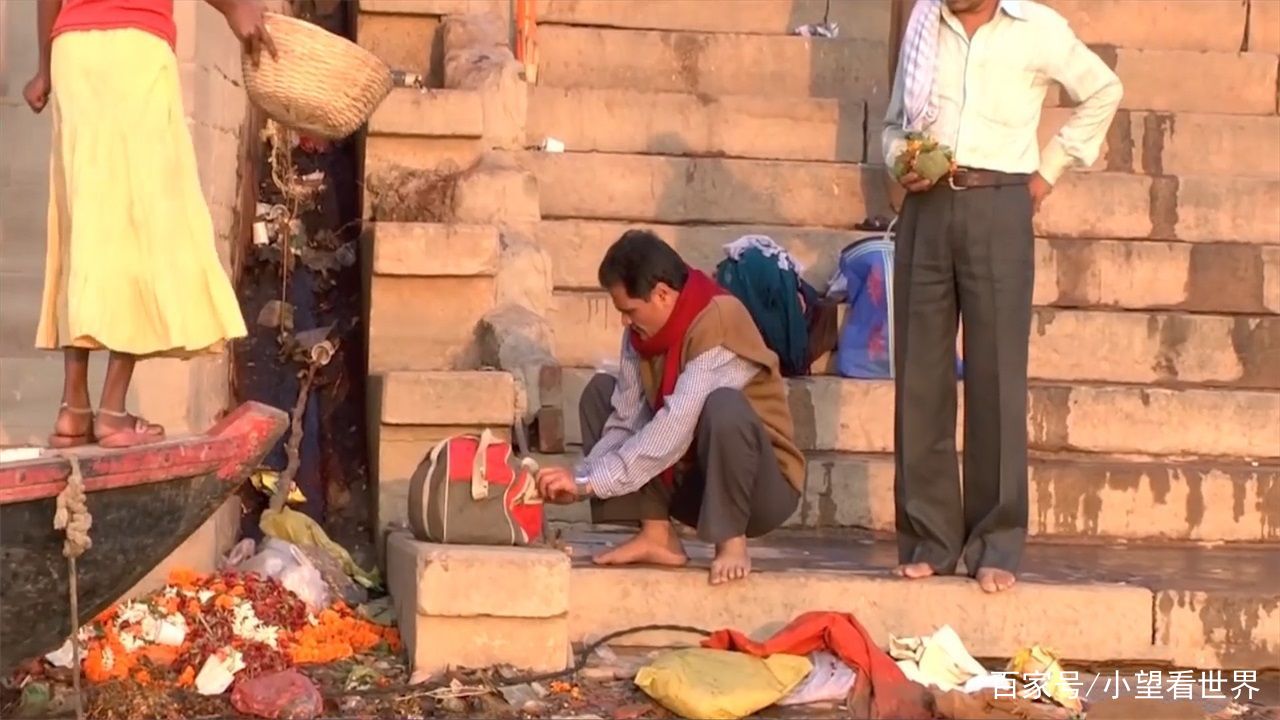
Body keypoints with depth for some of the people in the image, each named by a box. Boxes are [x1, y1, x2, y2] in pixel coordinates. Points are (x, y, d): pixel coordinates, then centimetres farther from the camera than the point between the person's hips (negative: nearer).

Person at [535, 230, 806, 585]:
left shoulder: (719, 323, -25)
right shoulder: (644, 330, -2)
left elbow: (673, 429, -31)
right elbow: (626, 422, -4)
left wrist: (589, 482, -30)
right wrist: (582, 477, -21)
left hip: (764, 488, -8)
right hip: (693, 477, 8)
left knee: (723, 406, -37)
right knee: (602, 391, 0)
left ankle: (732, 542, -17)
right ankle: (657, 535, -6)